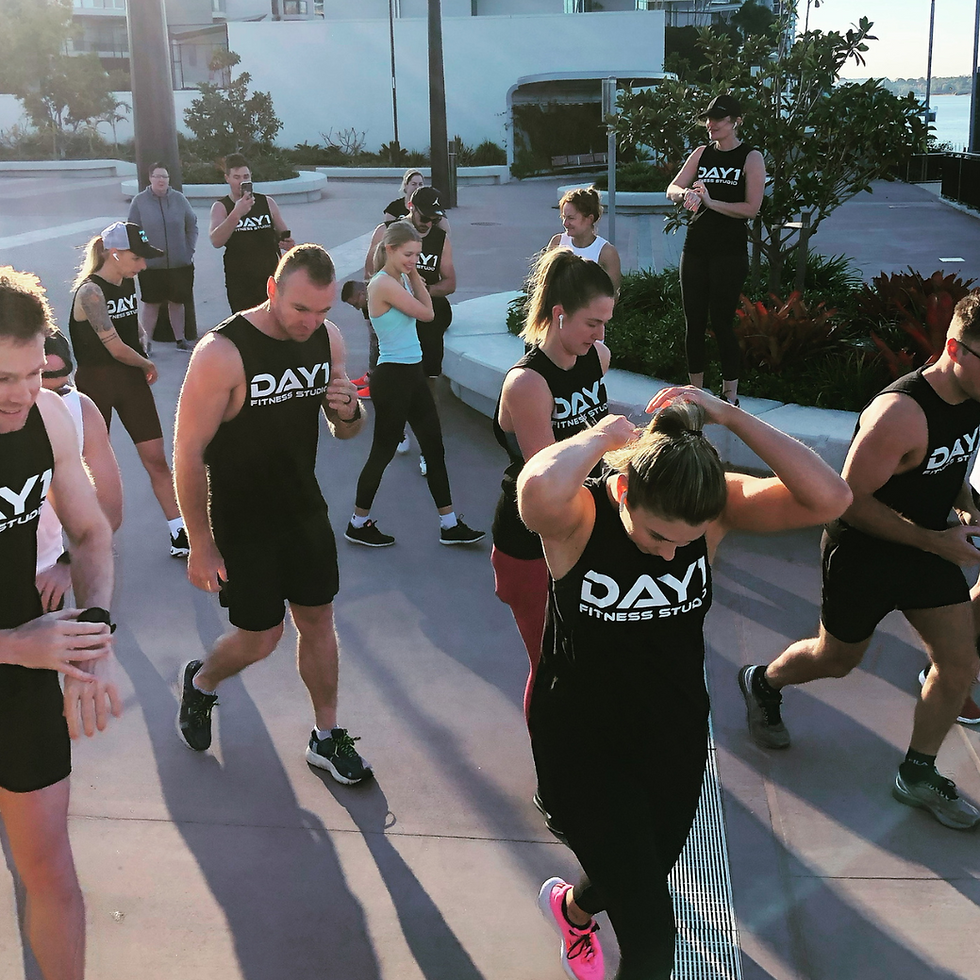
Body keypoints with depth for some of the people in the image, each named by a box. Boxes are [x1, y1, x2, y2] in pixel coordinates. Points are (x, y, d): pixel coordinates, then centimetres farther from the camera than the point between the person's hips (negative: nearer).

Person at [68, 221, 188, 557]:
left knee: (156, 459, 2)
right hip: (96, 381, -6)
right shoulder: (91, 292, -20)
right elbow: (116, 348, -22)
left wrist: (142, 340, 3)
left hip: (131, 378, 6)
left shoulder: (128, 282, 4)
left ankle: (180, 536, 5)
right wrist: (148, 364, -5)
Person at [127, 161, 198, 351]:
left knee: (177, 302, 12)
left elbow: (192, 226, 8)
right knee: (151, 303, 3)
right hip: (151, 264, -2)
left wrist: (190, 250, 1)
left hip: (180, 263, 2)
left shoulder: (179, 199, 1)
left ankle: (180, 339, 23)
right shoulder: (139, 201, -3)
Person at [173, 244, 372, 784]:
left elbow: (345, 431, 8)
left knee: (318, 619, 12)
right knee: (260, 638, 5)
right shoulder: (222, 353, -24)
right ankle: (200, 683, 38)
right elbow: (188, 451, -19)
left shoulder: (328, 339, -4)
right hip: (241, 521, -5)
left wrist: (348, 411, -17)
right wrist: (200, 544, -17)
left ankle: (326, 737, 30)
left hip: (305, 511, 5)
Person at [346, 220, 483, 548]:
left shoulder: (400, 279, 8)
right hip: (392, 377, -9)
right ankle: (358, 524, 22)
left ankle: (450, 525, 20)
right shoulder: (384, 284, -20)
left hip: (412, 374, 9)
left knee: (434, 448, 12)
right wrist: (411, 276, 1)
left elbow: (426, 306, 17)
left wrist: (414, 275, 7)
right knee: (383, 452, 4)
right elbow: (427, 314, -14)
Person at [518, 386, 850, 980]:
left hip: (677, 737, 5)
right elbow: (539, 489, -51)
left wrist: (728, 414, -28)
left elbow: (829, 498, -30)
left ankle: (572, 907, 63)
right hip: (586, 744, -4)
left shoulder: (718, 504, -16)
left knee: (645, 877, 28)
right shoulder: (578, 514, -26)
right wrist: (604, 434, -33)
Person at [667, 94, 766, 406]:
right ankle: (695, 391, 16)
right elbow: (672, 188, 5)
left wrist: (711, 202, -20)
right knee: (694, 322, 6)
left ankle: (730, 396, 5)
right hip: (695, 247, 5)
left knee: (721, 323, -6)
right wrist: (686, 194, -18)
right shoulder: (701, 153, 11)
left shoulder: (751, 157, -3)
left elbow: (751, 208, -12)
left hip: (730, 251, -5)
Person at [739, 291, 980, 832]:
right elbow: (851, 500, -27)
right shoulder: (900, 415, -32)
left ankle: (918, 772, 25)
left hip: (928, 547, 7)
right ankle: (762, 682, 45)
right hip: (863, 553, -7)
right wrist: (936, 542, -24)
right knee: (837, 659, 14)